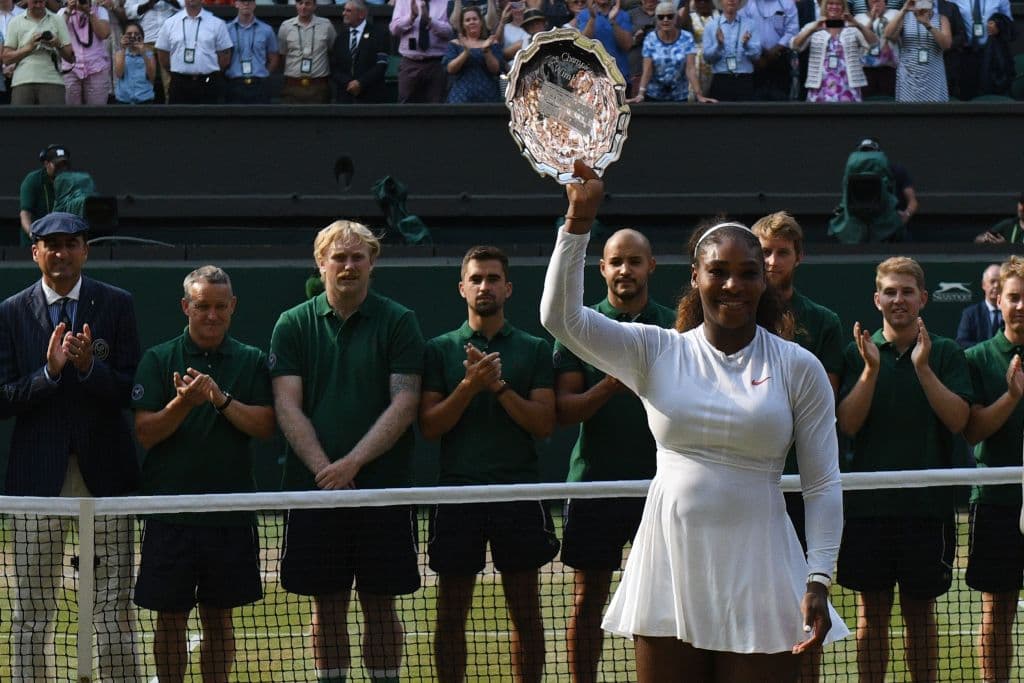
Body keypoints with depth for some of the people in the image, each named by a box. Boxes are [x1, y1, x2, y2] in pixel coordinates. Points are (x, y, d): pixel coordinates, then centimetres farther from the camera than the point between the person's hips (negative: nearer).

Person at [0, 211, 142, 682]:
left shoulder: (116, 305, 3)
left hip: (104, 470, 0)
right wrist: (50, 371, -16)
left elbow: (128, 390, -2)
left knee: (115, 604, 4)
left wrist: (88, 366, -19)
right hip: (38, 472, 0)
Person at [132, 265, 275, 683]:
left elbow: (265, 427, -3)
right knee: (170, 618, 2)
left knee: (219, 618, 8)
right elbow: (145, 433, -4)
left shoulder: (252, 362, 7)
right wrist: (184, 402, -19)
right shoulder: (158, 360, 2)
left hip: (230, 511, 1)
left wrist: (221, 399, -16)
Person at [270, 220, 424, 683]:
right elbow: (288, 406, 0)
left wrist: (352, 463, -15)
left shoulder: (398, 323, 2)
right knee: (327, 606, 5)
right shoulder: (294, 325, 6)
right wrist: (325, 470, -12)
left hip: (383, 487, -1)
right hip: (314, 488, 1)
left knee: (380, 605, 3)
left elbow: (403, 403, -5)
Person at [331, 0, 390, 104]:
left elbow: (381, 66, -9)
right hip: (344, 98, 4)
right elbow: (334, 68, 8)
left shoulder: (378, 35, 0)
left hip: (370, 97, -4)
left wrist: (360, 83, -15)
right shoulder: (341, 38, 14)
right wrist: (347, 83, -9)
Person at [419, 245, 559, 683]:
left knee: (525, 610, 4)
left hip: (519, 492, 0)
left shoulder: (534, 350, 6)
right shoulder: (440, 350, 7)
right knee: (451, 613, 3)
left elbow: (544, 424, -2)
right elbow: (429, 426, 0)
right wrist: (470, 385, -13)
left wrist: (499, 386, -13)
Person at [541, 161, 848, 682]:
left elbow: (823, 485, 3)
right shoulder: (657, 353, 6)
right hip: (669, 574, 1)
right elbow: (560, 317, -5)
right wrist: (579, 219, -12)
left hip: (758, 579, -1)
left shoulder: (798, 368, 2)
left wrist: (818, 581, -7)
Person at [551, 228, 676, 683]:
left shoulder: (675, 328, 6)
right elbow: (564, 410, -2)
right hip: (594, 481, 0)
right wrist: (609, 386, -19)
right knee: (588, 601, 3)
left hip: (659, 480, 0)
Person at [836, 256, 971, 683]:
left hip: (927, 503, 0)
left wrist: (922, 367, -15)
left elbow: (958, 420, -7)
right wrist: (871, 369, -14)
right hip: (868, 501, 0)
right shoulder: (858, 353, 5)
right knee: (872, 611, 4)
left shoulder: (945, 353, 4)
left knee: (920, 610, 7)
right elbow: (847, 423, -3)